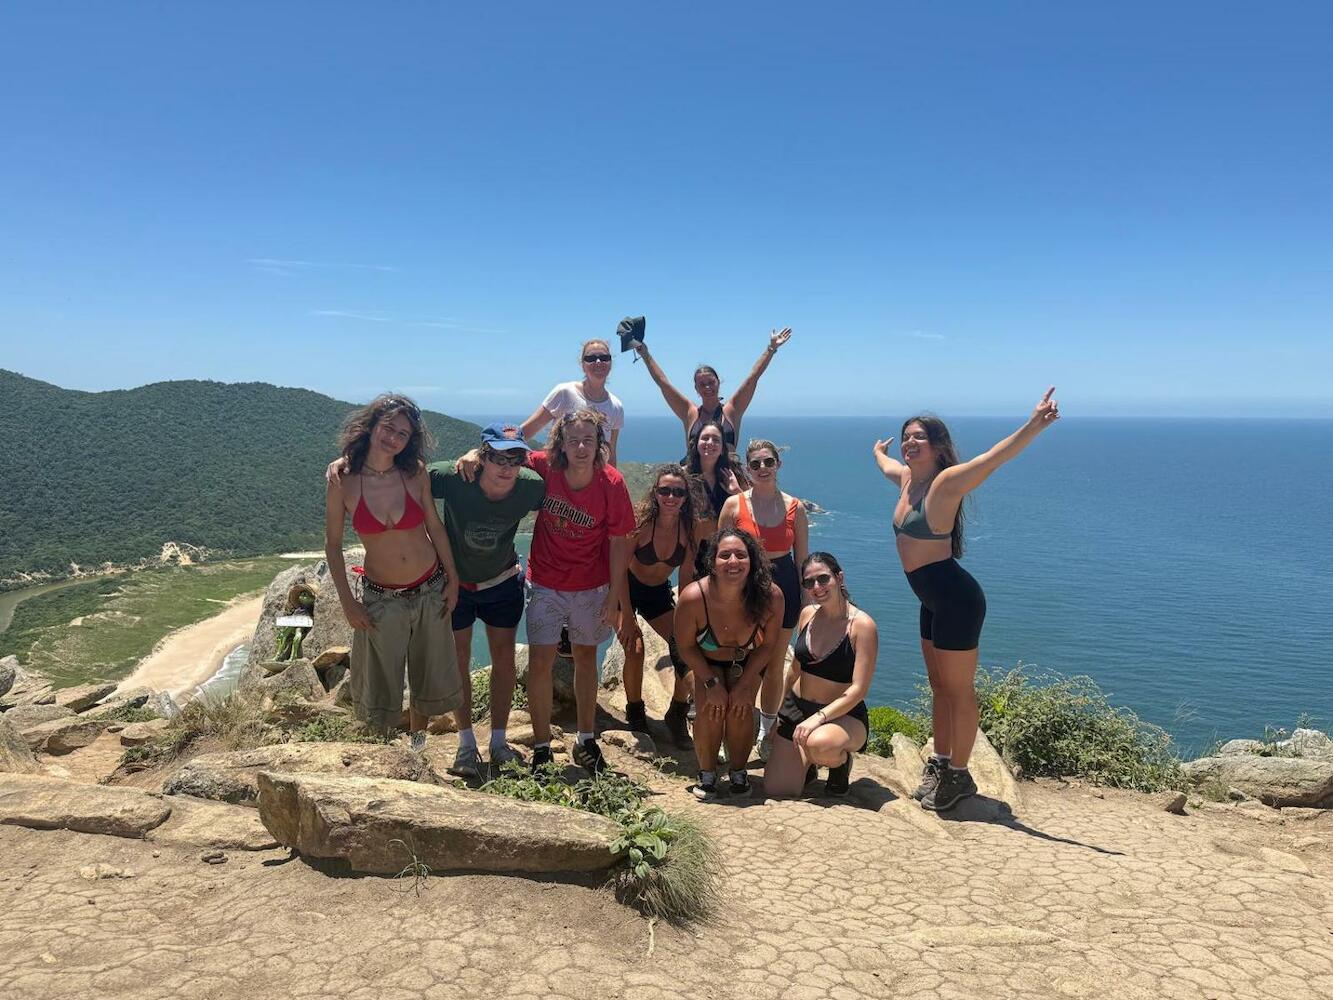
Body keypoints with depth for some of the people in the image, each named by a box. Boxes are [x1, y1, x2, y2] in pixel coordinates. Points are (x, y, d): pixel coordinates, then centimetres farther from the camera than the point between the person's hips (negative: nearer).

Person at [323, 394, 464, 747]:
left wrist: (453, 580, 3)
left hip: (430, 591, 2)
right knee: (381, 687, 11)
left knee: (429, 679, 16)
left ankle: (417, 743, 41)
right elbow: (332, 543, -4)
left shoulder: (415, 473, -9)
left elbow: (435, 526, 1)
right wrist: (347, 602, -5)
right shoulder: (343, 482, -13)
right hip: (381, 599, -2)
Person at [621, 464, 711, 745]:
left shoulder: (692, 527, -15)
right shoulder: (640, 521, -26)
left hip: (659, 594, 4)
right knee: (635, 648, -22)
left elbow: (686, 576, -6)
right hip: (626, 591, -4)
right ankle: (634, 712, 5)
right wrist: (627, 619, -22)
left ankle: (677, 715, 12)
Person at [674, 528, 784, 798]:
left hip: (748, 662, 1)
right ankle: (707, 774, 5)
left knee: (740, 709, -19)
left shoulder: (771, 596, -33)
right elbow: (685, 647, -17)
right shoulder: (693, 598, -36)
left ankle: (738, 771, 8)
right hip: (706, 661, 0)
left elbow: (768, 645, -14)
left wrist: (744, 684, -16)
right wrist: (712, 684, -19)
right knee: (710, 709, -20)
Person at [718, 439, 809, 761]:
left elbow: (802, 559, 6)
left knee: (774, 665, 13)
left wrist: (805, 602, 5)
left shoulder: (795, 507, 0)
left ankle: (767, 733, 32)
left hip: (783, 586, 2)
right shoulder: (734, 504, -4)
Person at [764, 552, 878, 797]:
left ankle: (841, 762, -1)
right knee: (776, 790, -5)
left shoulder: (862, 625, -17)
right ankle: (807, 764, 29)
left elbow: (858, 689, -21)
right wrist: (779, 711, 20)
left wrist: (819, 718, -31)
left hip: (843, 715, -5)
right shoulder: (808, 614, 1)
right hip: (797, 707, 5)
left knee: (818, 743, -39)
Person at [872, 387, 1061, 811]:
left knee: (959, 689, 3)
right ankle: (940, 763, 33)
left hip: (956, 599, -9)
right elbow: (886, 465, 33)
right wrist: (879, 452, 54)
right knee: (938, 685, 19)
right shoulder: (907, 477, 9)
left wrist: (1033, 426, -45)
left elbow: (993, 457, -30)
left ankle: (959, 776, 17)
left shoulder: (946, 482, -15)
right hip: (933, 600, 9)